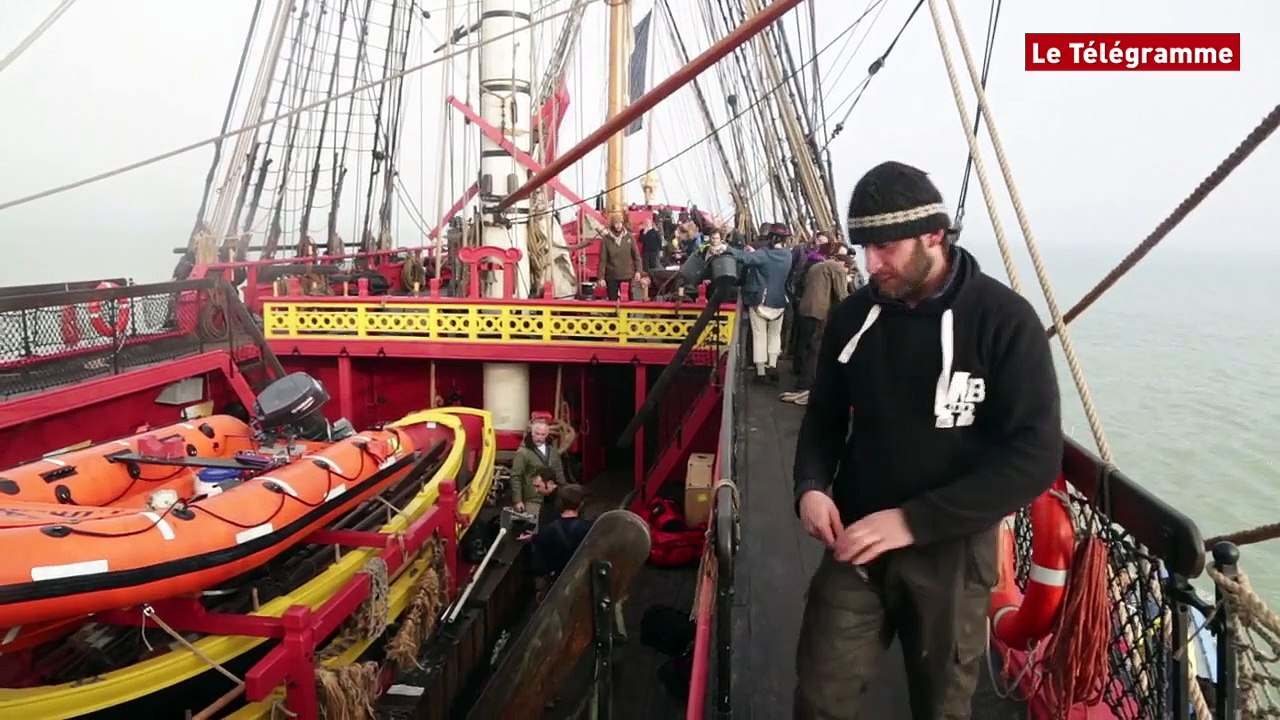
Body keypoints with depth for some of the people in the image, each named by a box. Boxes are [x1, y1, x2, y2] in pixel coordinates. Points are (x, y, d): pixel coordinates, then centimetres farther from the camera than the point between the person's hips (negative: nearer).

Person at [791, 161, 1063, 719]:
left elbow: (1036, 457, -17)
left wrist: (913, 520, -23)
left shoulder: (1004, 320, -13)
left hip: (950, 552, -2)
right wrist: (811, 484, -9)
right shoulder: (853, 314, 0)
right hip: (855, 542, 3)